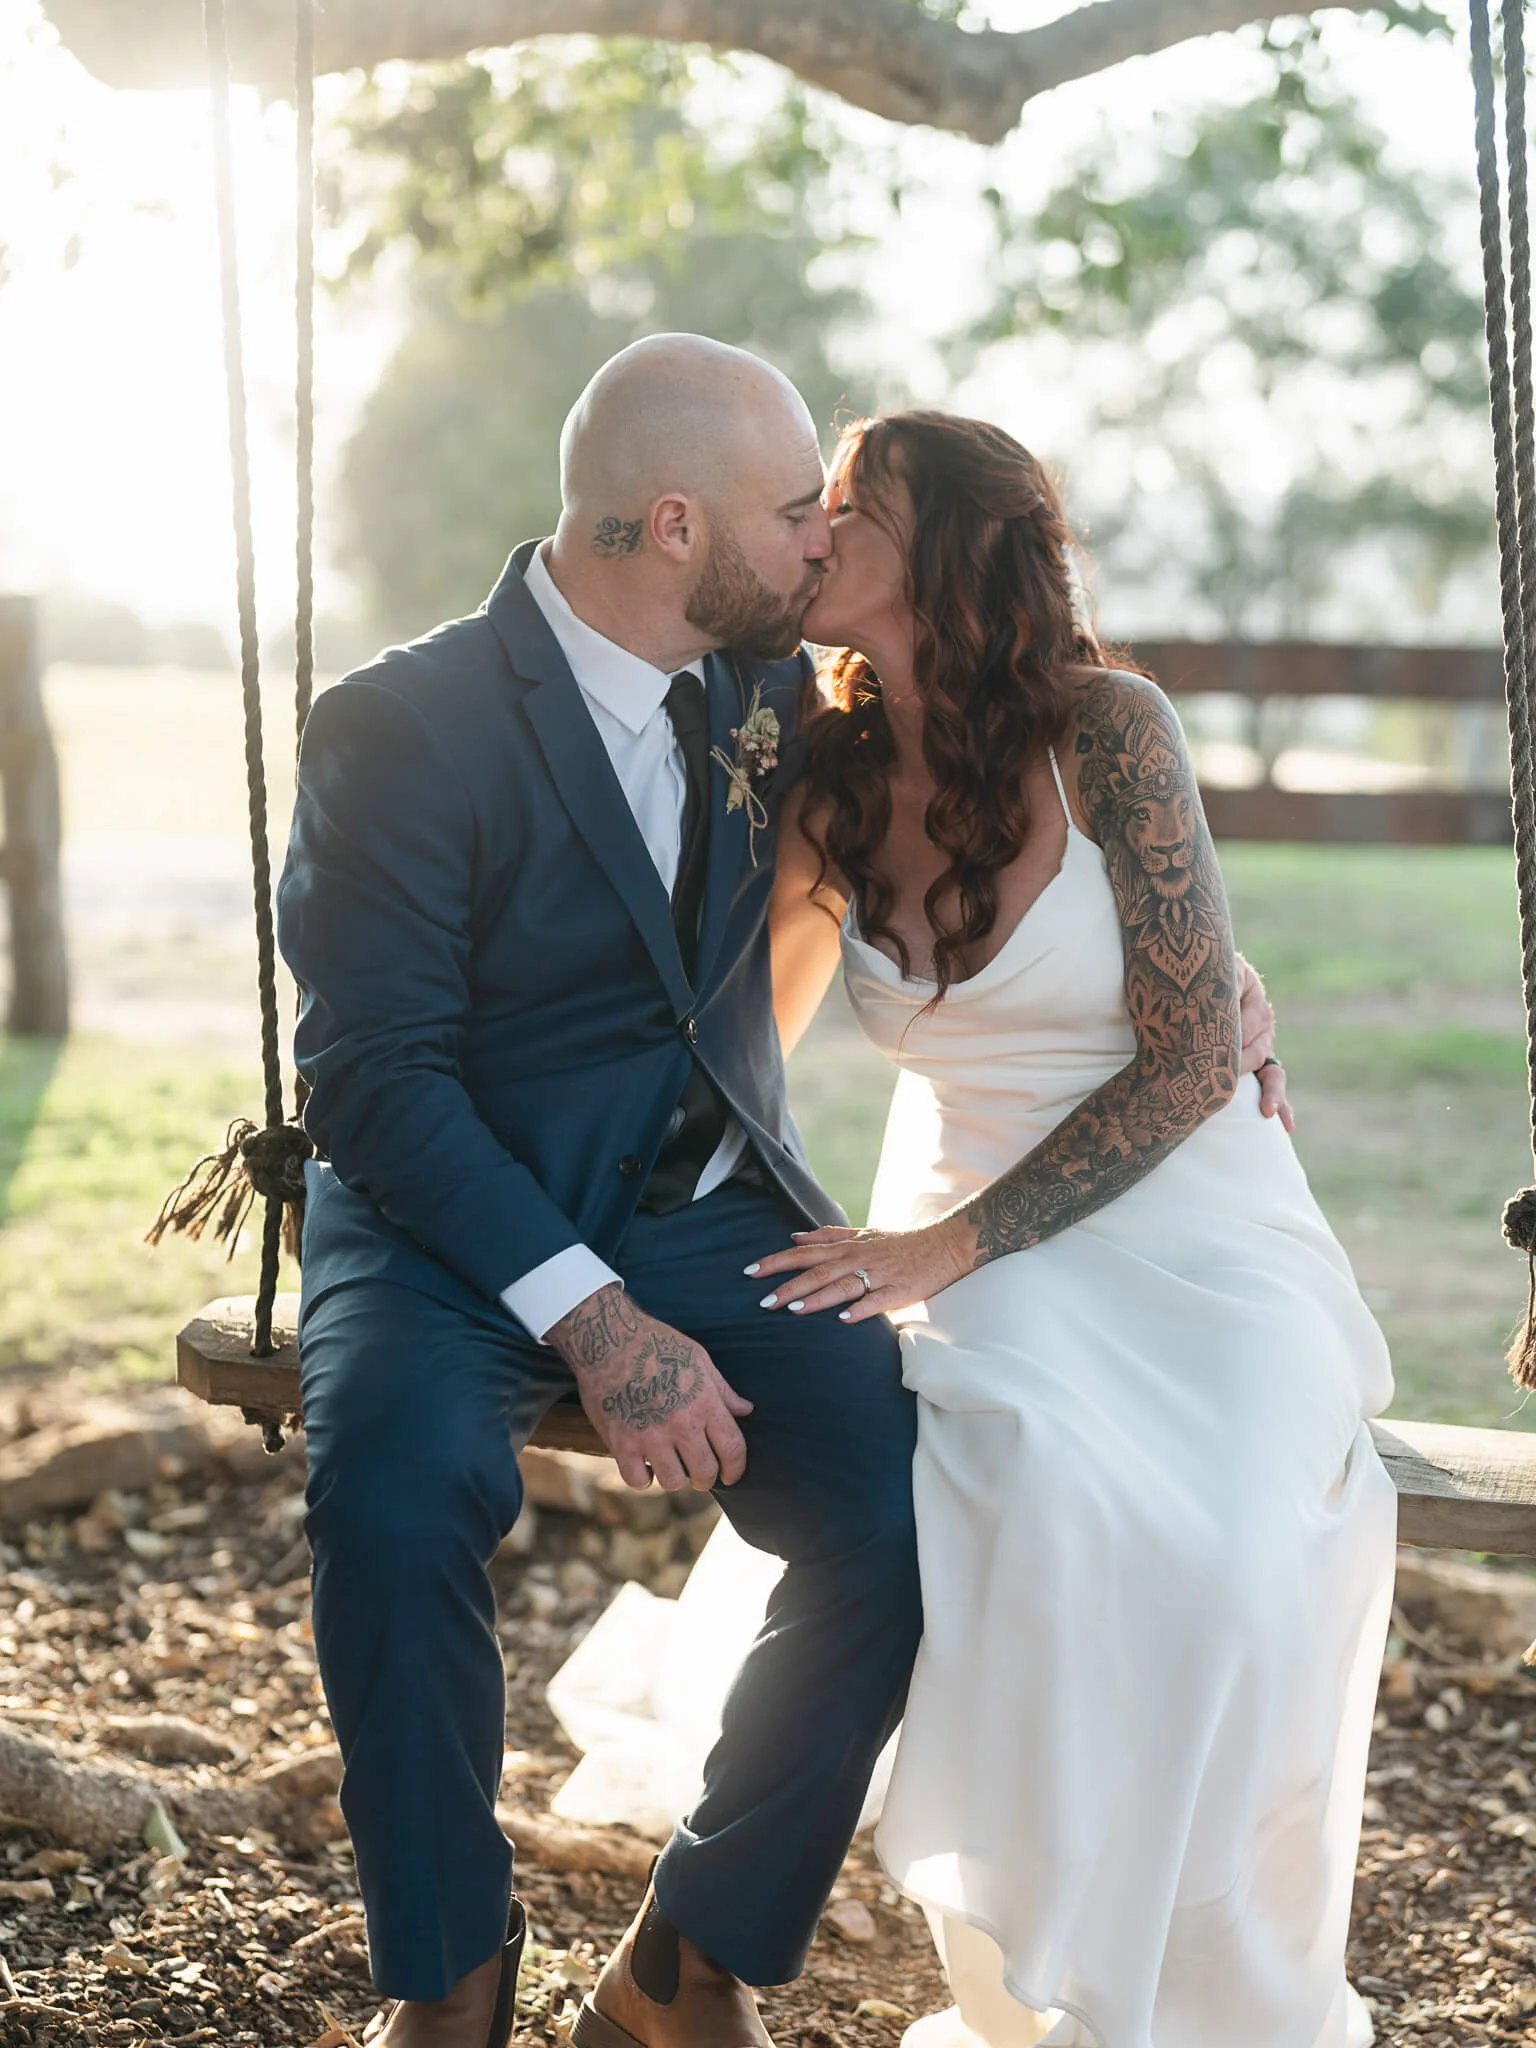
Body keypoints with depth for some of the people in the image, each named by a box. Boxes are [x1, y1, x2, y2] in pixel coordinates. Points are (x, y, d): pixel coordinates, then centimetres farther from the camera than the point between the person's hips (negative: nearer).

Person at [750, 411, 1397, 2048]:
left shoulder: (1104, 729, -12)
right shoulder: (829, 774, 2)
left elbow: (1191, 1063, -13)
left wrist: (946, 1245, -17)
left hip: (1188, 1227, -2)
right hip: (968, 1245, 3)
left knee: (1216, 1542, -32)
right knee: (1031, 1481, -32)